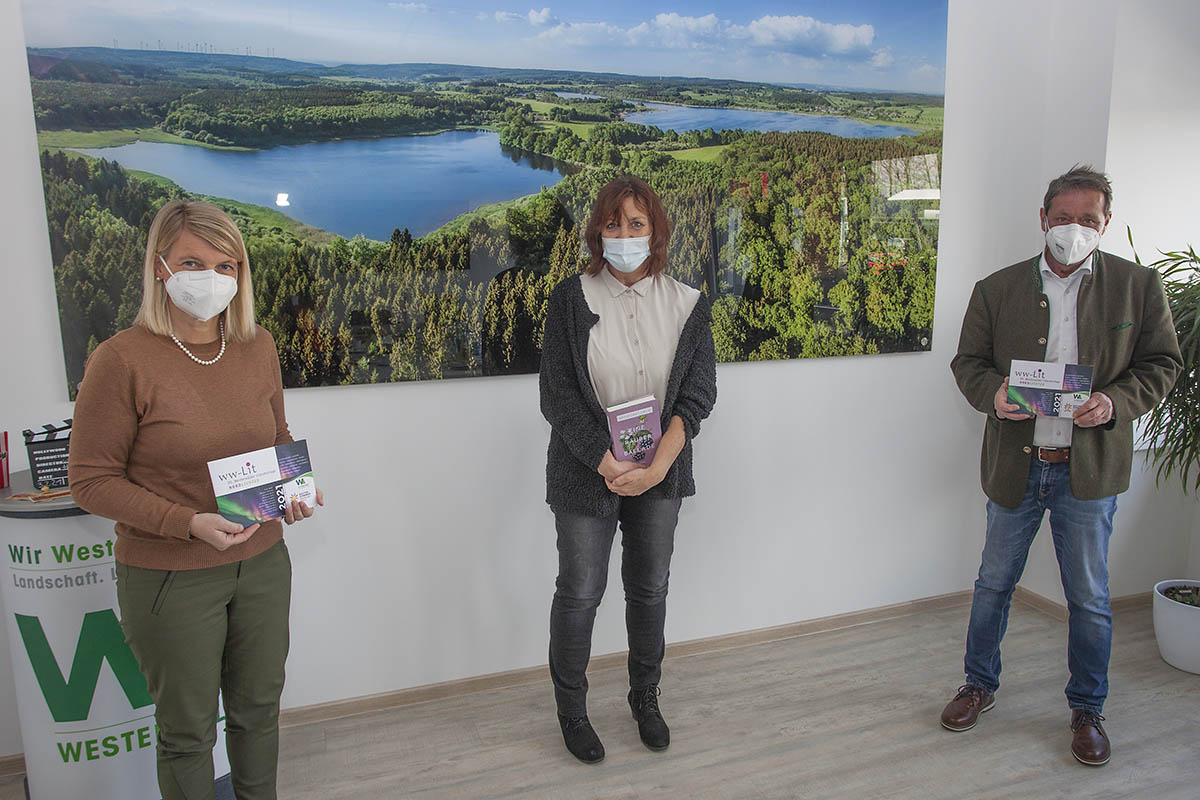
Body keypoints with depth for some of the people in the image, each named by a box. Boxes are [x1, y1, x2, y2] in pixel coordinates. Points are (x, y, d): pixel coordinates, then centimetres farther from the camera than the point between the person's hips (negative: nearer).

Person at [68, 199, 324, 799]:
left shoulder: (258, 347, -1)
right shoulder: (121, 360, -16)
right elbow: (92, 482, -12)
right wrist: (190, 523, -24)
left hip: (262, 563, 5)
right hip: (170, 578, -5)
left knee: (259, 708, 22)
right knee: (187, 729, 14)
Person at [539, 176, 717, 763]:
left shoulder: (687, 305, -1)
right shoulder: (572, 300, -7)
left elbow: (698, 394, -4)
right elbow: (556, 394, -10)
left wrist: (657, 464, -16)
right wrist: (609, 463, -18)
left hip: (660, 474, 3)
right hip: (586, 473, -2)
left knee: (650, 588, 15)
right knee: (580, 592, 7)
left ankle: (645, 699, 37)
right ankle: (571, 710, 28)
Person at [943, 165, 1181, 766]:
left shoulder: (1138, 286, 0)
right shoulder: (996, 289, 1)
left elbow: (1161, 363, 2)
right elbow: (968, 360, 4)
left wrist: (1116, 402, -17)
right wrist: (993, 393, -18)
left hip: (1089, 469, -1)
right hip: (1014, 465, 1)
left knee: (1089, 598, 11)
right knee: (994, 583, 14)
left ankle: (1087, 710, 31)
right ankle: (979, 685, 34)